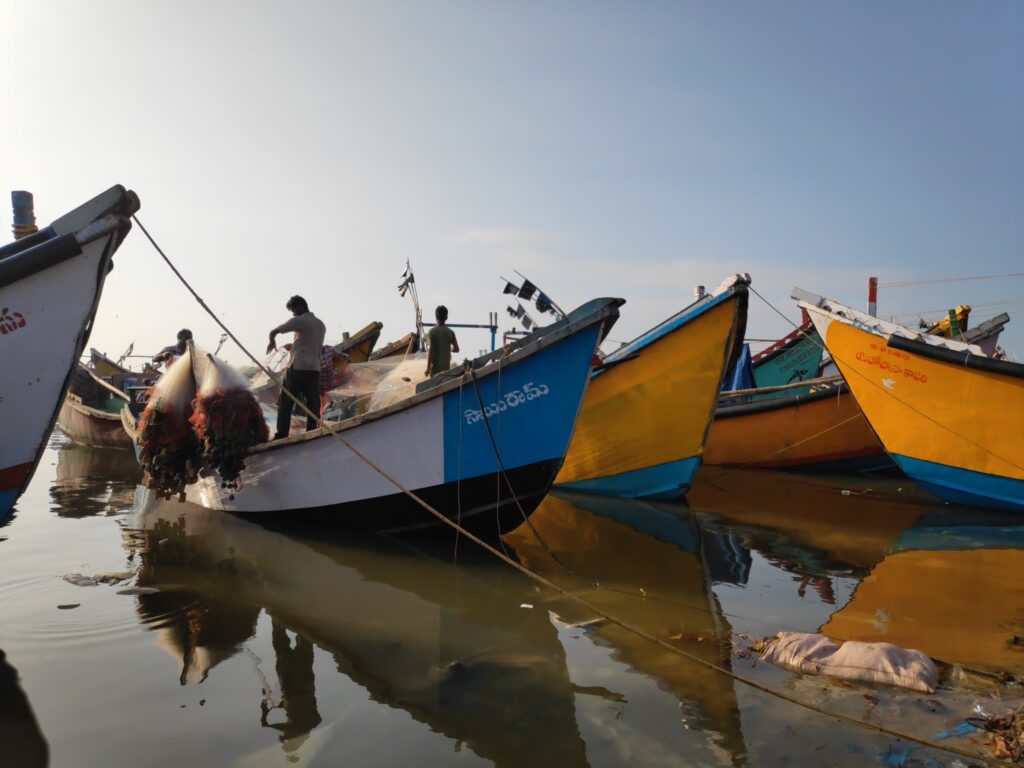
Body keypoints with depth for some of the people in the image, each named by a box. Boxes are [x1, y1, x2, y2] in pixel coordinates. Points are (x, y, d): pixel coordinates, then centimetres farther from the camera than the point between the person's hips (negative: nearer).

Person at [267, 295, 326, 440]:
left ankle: (281, 436, 0)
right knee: (312, 404, 5)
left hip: (297, 368, -6)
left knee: (285, 403, 2)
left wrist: (272, 342, 17)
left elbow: (273, 332, -3)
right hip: (314, 369, 6)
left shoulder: (299, 321, -7)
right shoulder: (321, 324, 15)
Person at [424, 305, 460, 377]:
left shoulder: (431, 332, -11)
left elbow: (430, 351, -15)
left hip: (435, 367, -3)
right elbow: (456, 349, 0)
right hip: (446, 367, 3)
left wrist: (428, 368, -11)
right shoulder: (450, 332, -2)